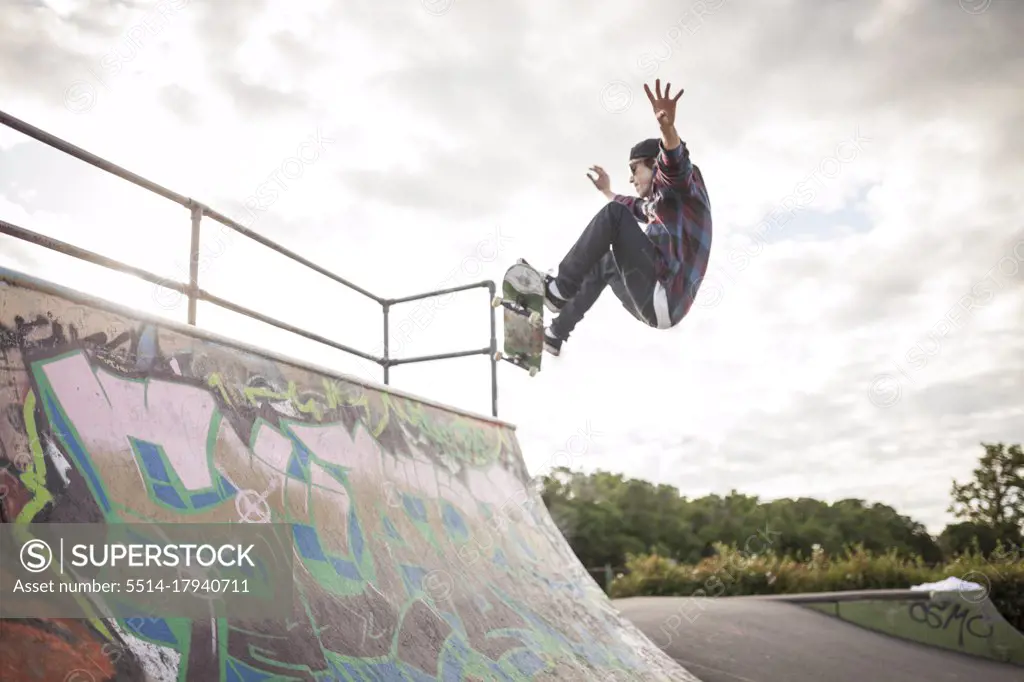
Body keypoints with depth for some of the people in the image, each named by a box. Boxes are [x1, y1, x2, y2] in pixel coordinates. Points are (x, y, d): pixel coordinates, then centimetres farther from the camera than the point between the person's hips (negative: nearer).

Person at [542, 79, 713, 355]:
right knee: (604, 262, 32)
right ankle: (555, 335, 28)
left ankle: (559, 289, -10)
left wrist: (667, 128, -47)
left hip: (664, 297, -10)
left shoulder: (685, 186, 0)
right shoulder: (660, 203, 26)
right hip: (656, 303, 10)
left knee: (613, 214, -11)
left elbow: (675, 163, -27)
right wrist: (607, 191, 63)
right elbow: (634, 207, 50)